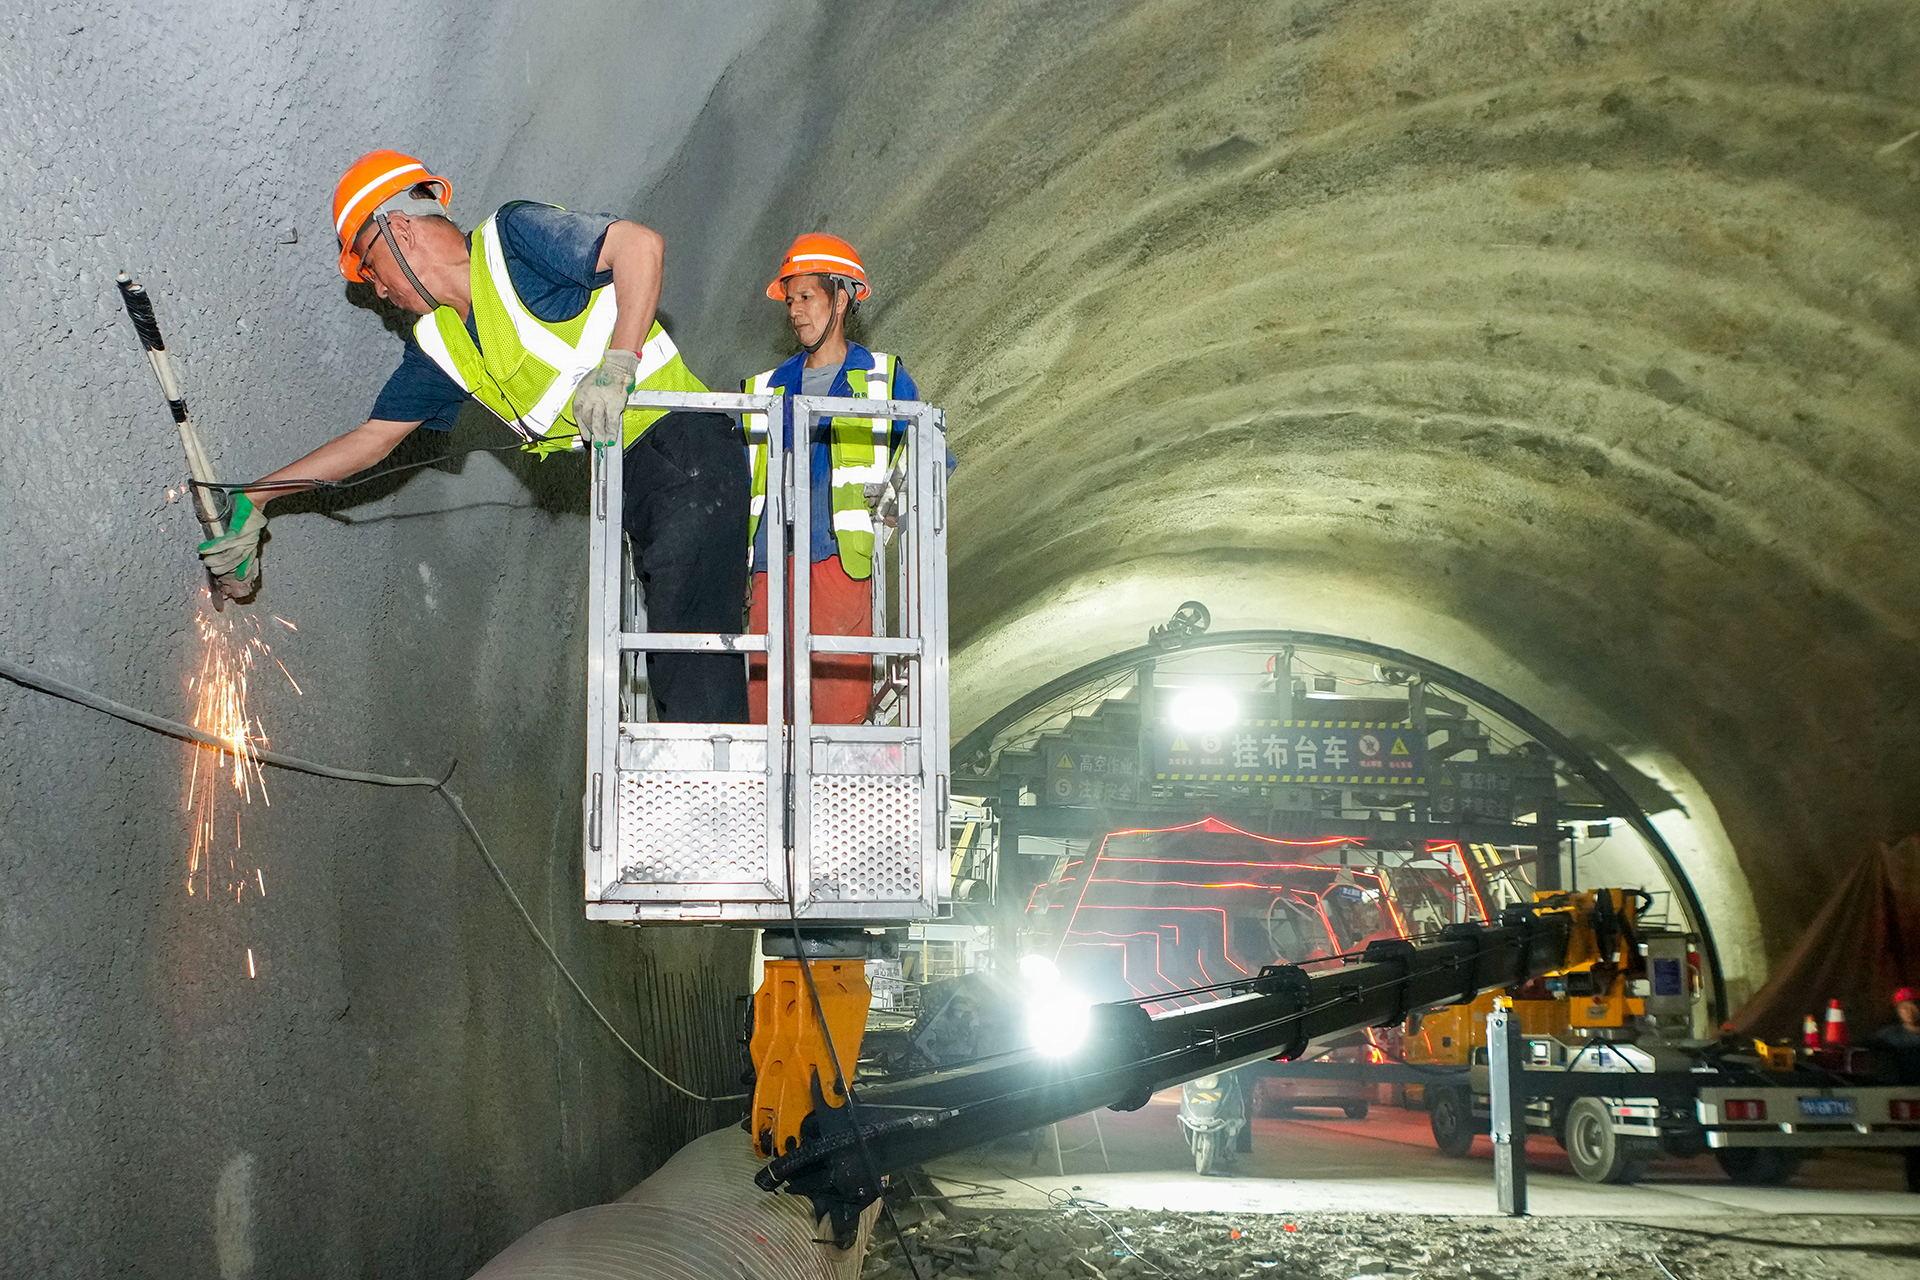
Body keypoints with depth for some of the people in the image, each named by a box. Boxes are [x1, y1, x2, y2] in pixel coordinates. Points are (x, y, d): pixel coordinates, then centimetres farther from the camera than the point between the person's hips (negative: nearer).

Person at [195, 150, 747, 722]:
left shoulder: (509, 236, -6)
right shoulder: (441, 344, 17)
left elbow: (641, 244, -18)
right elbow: (370, 438, 22)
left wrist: (617, 365, -25)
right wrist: (252, 502, 23)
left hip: (684, 444, -8)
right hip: (627, 482, 8)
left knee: (687, 632, -18)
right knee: (664, 661, 2)